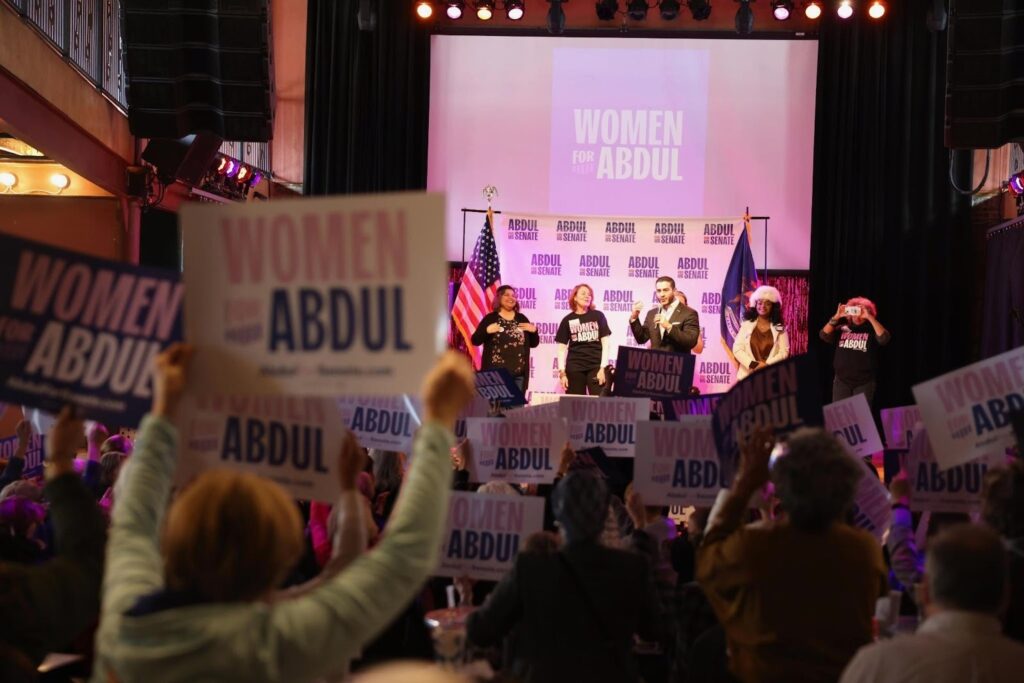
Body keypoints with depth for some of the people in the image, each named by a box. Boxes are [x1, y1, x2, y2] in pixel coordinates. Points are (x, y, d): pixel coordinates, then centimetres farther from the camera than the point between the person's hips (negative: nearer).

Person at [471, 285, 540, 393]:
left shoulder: (522, 319, 13)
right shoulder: (490, 318, 2)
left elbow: (534, 344, 17)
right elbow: (475, 341, 0)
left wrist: (534, 331, -2)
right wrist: (487, 331, -17)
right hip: (496, 374, -4)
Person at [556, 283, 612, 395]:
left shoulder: (598, 316, 6)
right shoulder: (567, 320, 7)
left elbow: (606, 343, 2)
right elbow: (562, 348, 6)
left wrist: (603, 367, -6)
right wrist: (562, 372, -2)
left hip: (596, 366, 0)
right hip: (574, 368, 1)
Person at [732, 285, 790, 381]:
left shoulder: (779, 328, 8)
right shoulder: (746, 325, 8)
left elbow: (784, 351, 0)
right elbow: (737, 349, 2)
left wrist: (767, 365, -14)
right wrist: (753, 364, -13)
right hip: (748, 375, 0)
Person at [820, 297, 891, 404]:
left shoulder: (871, 331, 0)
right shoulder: (842, 329, 7)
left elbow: (884, 338, -18)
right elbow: (824, 335, -4)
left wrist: (869, 317, -20)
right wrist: (836, 317, -13)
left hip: (864, 382, -2)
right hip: (842, 381, 2)